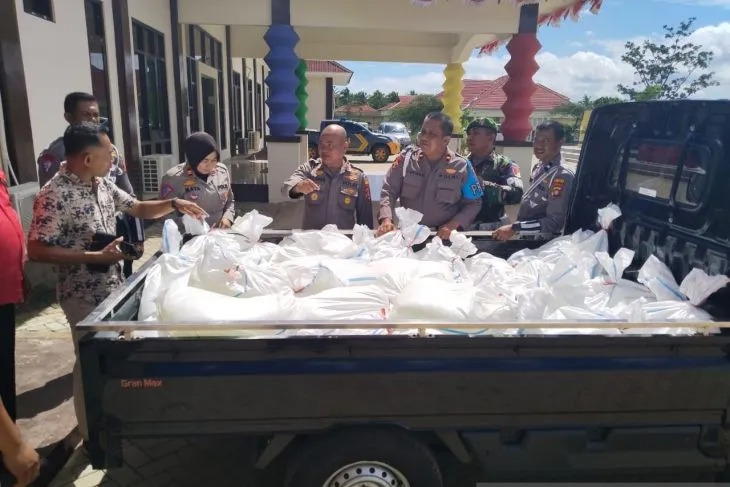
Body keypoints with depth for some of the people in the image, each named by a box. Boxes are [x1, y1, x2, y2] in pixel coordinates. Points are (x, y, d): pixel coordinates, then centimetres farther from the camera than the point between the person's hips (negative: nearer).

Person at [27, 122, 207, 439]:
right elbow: (36, 251, -22)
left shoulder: (102, 184, 3)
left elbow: (138, 209, 15)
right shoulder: (54, 195, -21)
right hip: (84, 294, -8)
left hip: (114, 285, 8)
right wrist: (95, 256, -26)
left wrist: (174, 204, -1)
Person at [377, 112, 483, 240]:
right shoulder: (405, 159, 2)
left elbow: (473, 203, 5)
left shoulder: (462, 167, -1)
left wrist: (452, 225, -10)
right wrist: (386, 220, -14)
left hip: (443, 238, -1)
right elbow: (389, 191, 2)